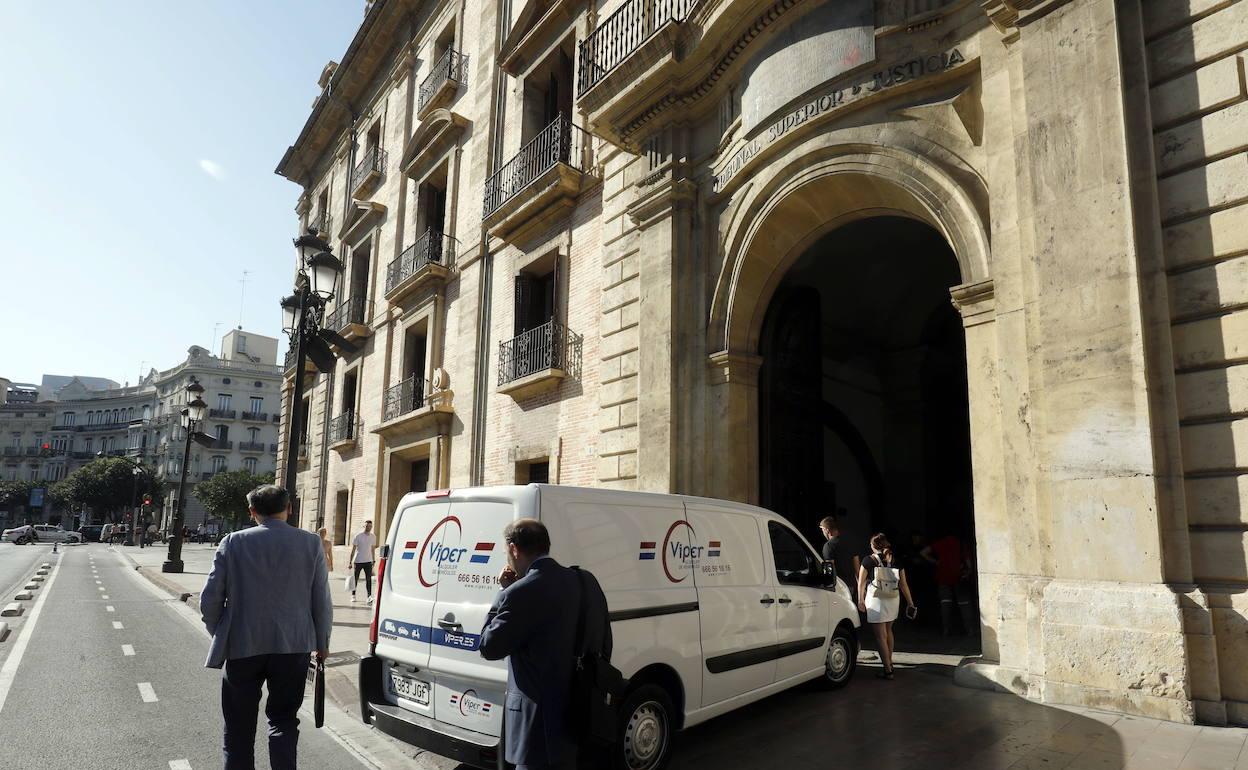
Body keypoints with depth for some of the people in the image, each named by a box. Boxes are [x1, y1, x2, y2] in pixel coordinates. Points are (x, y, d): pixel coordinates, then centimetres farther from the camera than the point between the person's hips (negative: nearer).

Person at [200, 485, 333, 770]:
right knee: (283, 720, 15)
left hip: (243, 646, 0)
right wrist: (322, 643, 13)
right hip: (293, 647, 1)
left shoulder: (233, 543, -5)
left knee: (240, 726, 15)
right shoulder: (311, 543, -4)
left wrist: (221, 636, 15)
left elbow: (210, 599, -2)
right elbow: (322, 601, -1)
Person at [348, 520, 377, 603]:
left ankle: (369, 596, -15)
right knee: (355, 578, 9)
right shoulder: (358, 536, -6)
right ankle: (353, 595, 24)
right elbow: (353, 549, -3)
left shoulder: (373, 537, 6)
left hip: (368, 561, 2)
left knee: (369, 579, -9)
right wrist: (350, 562, -7)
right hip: (358, 561, -2)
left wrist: (373, 561, 15)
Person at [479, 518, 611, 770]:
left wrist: (504, 593, -3)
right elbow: (604, 647, 10)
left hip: (543, 721, -7)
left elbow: (489, 648, -8)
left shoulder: (521, 592, -20)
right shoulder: (587, 581, 3)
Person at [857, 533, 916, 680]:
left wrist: (860, 600, 3)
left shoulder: (869, 561, -6)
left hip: (876, 601, -5)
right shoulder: (895, 561, 5)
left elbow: (861, 583, -5)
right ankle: (889, 661, 37)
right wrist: (910, 602, 9)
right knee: (888, 631, 24)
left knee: (880, 635, 0)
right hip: (893, 601, 5)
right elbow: (903, 584, 5)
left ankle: (887, 670, -1)